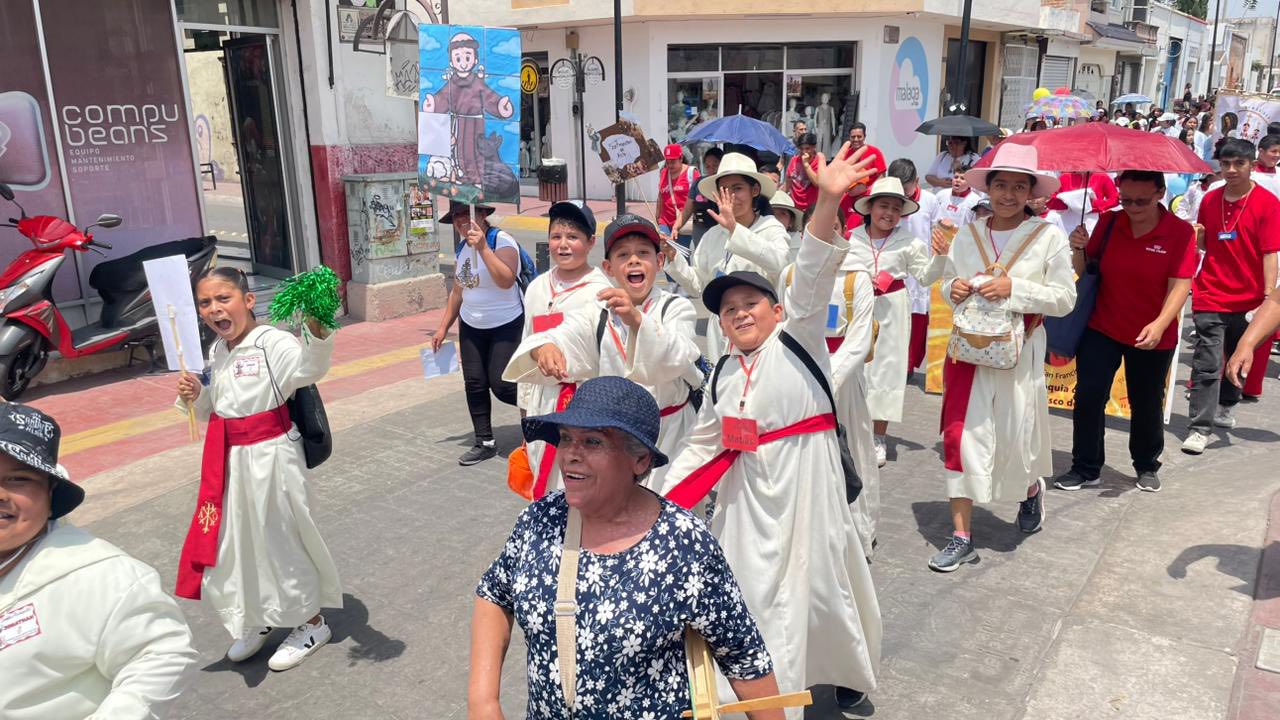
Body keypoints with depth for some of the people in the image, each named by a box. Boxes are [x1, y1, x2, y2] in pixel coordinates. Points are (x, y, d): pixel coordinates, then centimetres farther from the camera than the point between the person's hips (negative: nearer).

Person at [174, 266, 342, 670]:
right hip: (229, 458, 8)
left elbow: (310, 368, -39)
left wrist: (316, 329, -58)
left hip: (270, 455, -8)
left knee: (280, 539, 5)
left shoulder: (272, 342, -18)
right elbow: (211, 409, 18)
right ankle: (257, 620, 40)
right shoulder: (217, 352, 8)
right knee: (234, 541, 18)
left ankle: (311, 623, 27)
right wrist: (193, 396, -4)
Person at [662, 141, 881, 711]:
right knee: (750, 587, 6)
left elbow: (811, 280, -21)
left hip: (805, 479, -4)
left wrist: (827, 201, -36)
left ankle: (849, 674, 38)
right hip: (748, 488, 4)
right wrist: (659, 500, 10)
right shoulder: (724, 375, 10)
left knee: (816, 581, 10)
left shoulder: (797, 339, -4)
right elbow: (703, 443, 16)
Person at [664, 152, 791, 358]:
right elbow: (697, 286, 13)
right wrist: (673, 258, -1)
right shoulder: (712, 236, 9)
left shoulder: (771, 230, -5)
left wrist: (734, 228, -32)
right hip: (718, 332, 4)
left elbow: (778, 264, -27)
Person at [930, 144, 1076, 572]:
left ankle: (1032, 489, 46)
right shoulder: (968, 236, 5)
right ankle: (962, 538, 7)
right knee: (960, 436, -2)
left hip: (1019, 351, -2)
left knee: (1018, 436, 8)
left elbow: (1065, 299, -7)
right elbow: (947, 285, 15)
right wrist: (954, 289, -8)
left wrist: (1014, 288, -19)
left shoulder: (1049, 238, -5)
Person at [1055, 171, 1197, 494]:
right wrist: (1079, 250, -16)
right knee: (1088, 397, -2)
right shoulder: (1109, 222, -2)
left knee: (1146, 404, 12)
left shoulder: (1180, 232, -11)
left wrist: (1160, 324, -32)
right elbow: (1086, 270, 6)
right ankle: (1086, 469, 11)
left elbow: (1180, 285, -17)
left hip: (1153, 338, -2)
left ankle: (1147, 467, 34)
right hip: (1101, 329, 2)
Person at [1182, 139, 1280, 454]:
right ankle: (1200, 428, -3)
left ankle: (1225, 407, 38)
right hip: (1211, 295, 1)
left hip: (1248, 297, 0)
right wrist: (1197, 236, -9)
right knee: (1207, 363, -6)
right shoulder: (1209, 200, 3)